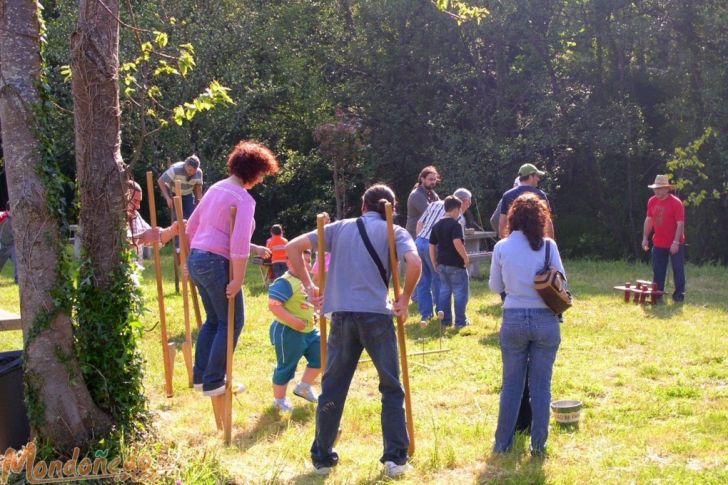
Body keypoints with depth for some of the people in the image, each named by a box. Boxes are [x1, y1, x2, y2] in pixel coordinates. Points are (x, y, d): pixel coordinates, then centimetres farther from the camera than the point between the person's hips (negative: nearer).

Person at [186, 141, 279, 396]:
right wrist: (238, 279, -17)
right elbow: (239, 243, -22)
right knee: (231, 322, 5)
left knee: (214, 319, 21)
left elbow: (191, 226, 18)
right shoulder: (244, 199, -13)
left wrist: (190, 262, 25)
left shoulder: (216, 188, 14)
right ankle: (213, 382, 6)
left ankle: (200, 375, 24)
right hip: (217, 263, -9)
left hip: (196, 258, 9)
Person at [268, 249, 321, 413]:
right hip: (289, 332, -9)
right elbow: (273, 305, -27)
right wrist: (295, 321, -28)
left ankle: (304, 387, 27)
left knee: (321, 358, 11)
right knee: (286, 367, 2)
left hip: (309, 331, 9)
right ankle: (279, 399, 20)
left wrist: (314, 316, 8)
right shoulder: (285, 283, -21)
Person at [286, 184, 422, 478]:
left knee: (333, 388, 11)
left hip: (342, 315, 2)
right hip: (377, 315, -2)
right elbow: (415, 263, -14)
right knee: (392, 389, 11)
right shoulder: (394, 232, 6)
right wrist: (405, 299, -1)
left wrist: (308, 286, 12)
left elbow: (293, 248, 9)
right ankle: (396, 458, 9)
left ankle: (322, 457, 18)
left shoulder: (340, 227, 14)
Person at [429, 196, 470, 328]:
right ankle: (460, 321, 5)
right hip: (456, 264, -7)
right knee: (461, 292, 3)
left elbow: (432, 246, 11)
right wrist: (466, 258, -18)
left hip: (442, 263, 7)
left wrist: (434, 263, 17)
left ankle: (445, 320, 17)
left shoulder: (437, 225, 8)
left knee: (444, 291, 14)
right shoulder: (455, 225, -14)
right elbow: (457, 243, -28)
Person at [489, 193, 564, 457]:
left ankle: (503, 443, 19)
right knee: (541, 385, 9)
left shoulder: (502, 247, -3)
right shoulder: (548, 245, -7)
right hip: (545, 319, -1)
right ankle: (538, 445, 14)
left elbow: (495, 286, 6)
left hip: (513, 319, 1)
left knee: (511, 383, 13)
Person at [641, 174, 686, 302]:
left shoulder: (676, 203, -15)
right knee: (657, 271, 8)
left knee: (678, 270, 0)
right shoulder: (652, 201, 2)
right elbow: (648, 220, 12)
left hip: (675, 244, -5)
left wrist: (676, 242, -23)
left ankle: (679, 295, 6)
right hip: (658, 244, 5)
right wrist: (645, 238, 7)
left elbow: (680, 224, -18)